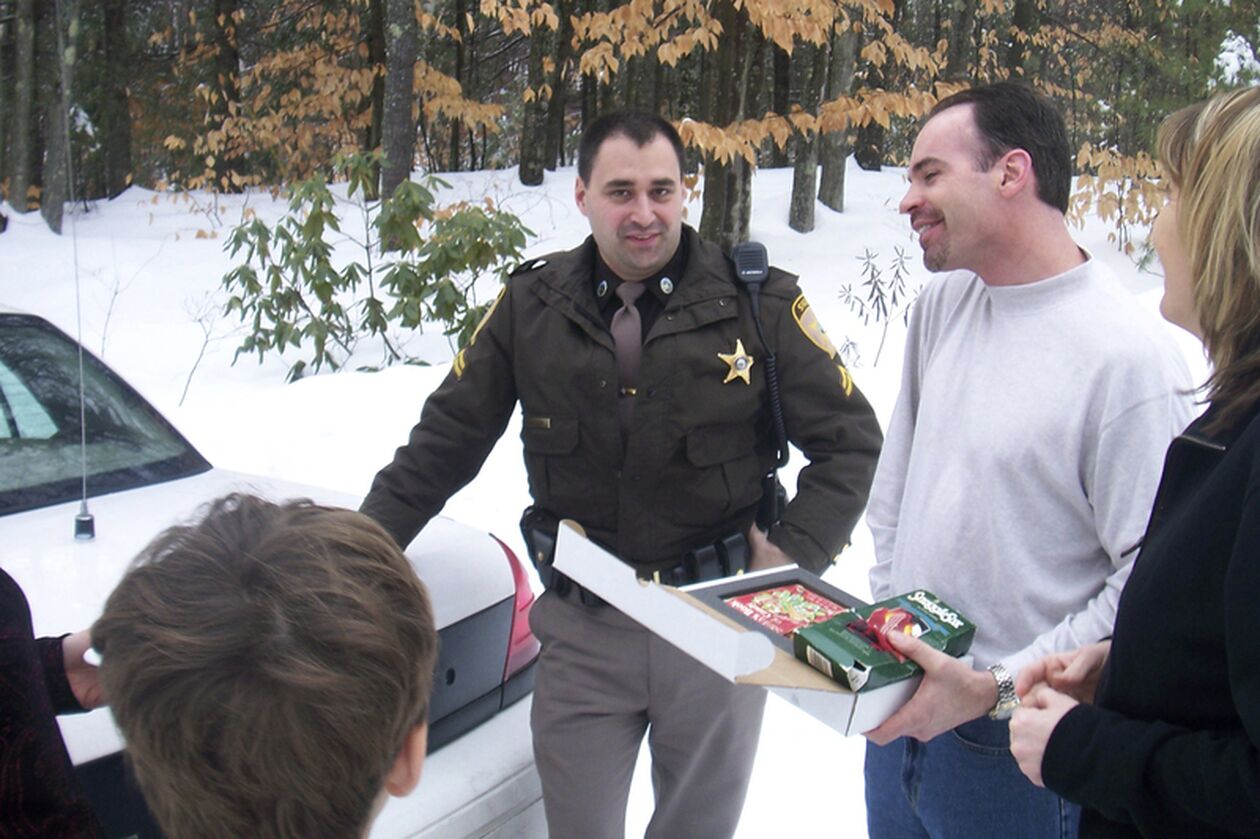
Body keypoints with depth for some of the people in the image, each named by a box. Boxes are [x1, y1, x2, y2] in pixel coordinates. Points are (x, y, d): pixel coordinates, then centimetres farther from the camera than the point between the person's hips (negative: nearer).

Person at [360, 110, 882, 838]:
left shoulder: (757, 303, -8)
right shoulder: (533, 305, -2)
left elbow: (849, 440, -1)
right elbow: (446, 442, 3)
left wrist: (794, 556, -11)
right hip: (583, 632, 1)